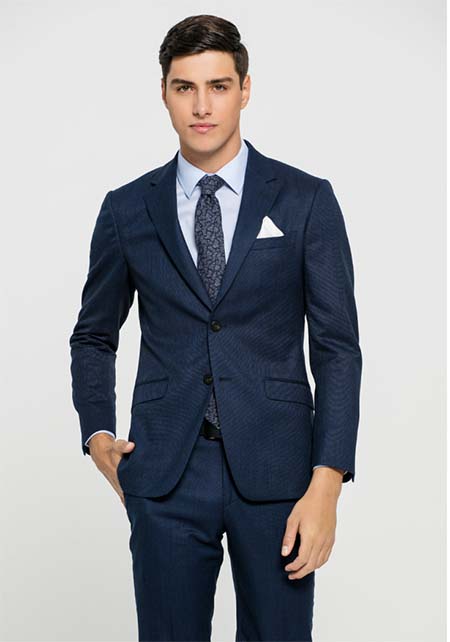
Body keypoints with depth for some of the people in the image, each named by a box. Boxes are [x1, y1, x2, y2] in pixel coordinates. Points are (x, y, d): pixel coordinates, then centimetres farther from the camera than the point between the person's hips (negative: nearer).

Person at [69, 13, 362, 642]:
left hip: (275, 471, -1)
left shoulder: (306, 200, 0)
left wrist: (327, 484, -10)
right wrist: (97, 434, 4)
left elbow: (337, 347, -2)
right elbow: (94, 336, 18)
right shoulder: (127, 210, 6)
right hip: (165, 473, 1)